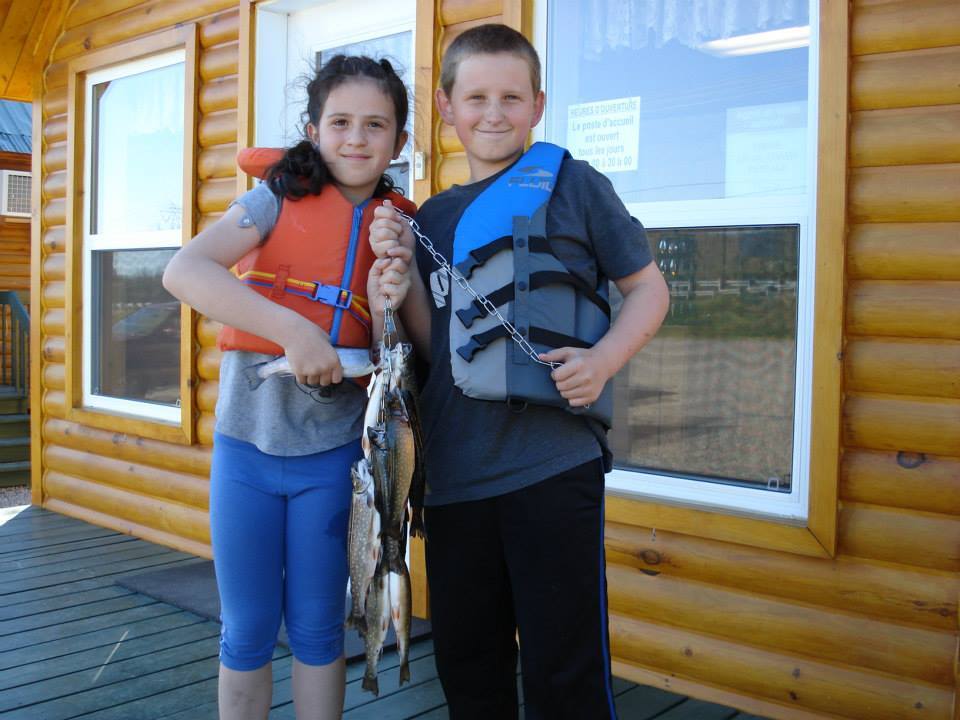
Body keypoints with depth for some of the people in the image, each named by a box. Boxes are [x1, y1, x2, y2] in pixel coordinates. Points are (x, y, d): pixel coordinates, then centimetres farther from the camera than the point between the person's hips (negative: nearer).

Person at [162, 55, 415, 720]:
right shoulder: (279, 201, -3)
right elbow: (183, 271, -20)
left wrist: (384, 306, -16)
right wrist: (292, 329, -28)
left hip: (332, 453, 1)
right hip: (247, 444, -1)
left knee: (317, 628, 12)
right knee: (247, 631, 10)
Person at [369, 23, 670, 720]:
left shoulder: (572, 183, 1)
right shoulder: (434, 217, 14)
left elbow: (648, 288, 3)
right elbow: (433, 346, 12)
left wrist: (603, 359, -14)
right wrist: (402, 267, -2)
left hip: (553, 461, -5)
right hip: (454, 471, 5)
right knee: (465, 659, 17)